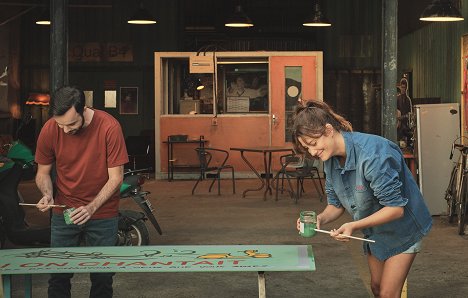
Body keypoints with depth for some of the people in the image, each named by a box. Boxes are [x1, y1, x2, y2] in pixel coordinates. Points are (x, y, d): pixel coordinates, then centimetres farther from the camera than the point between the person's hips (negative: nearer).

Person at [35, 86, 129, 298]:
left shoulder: (109, 127, -18)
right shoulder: (49, 129, -10)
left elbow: (116, 177, -13)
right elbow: (43, 172, 3)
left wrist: (91, 208, -23)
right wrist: (47, 195, -17)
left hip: (103, 213, -2)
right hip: (63, 212, 2)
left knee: (102, 278, 4)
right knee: (58, 276, 6)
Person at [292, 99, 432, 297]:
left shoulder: (372, 154, -35)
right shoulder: (331, 160, -9)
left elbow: (396, 208, -32)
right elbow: (336, 204, -2)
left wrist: (354, 226, -38)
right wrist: (321, 218, -23)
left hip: (401, 229, -8)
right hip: (374, 233, 8)